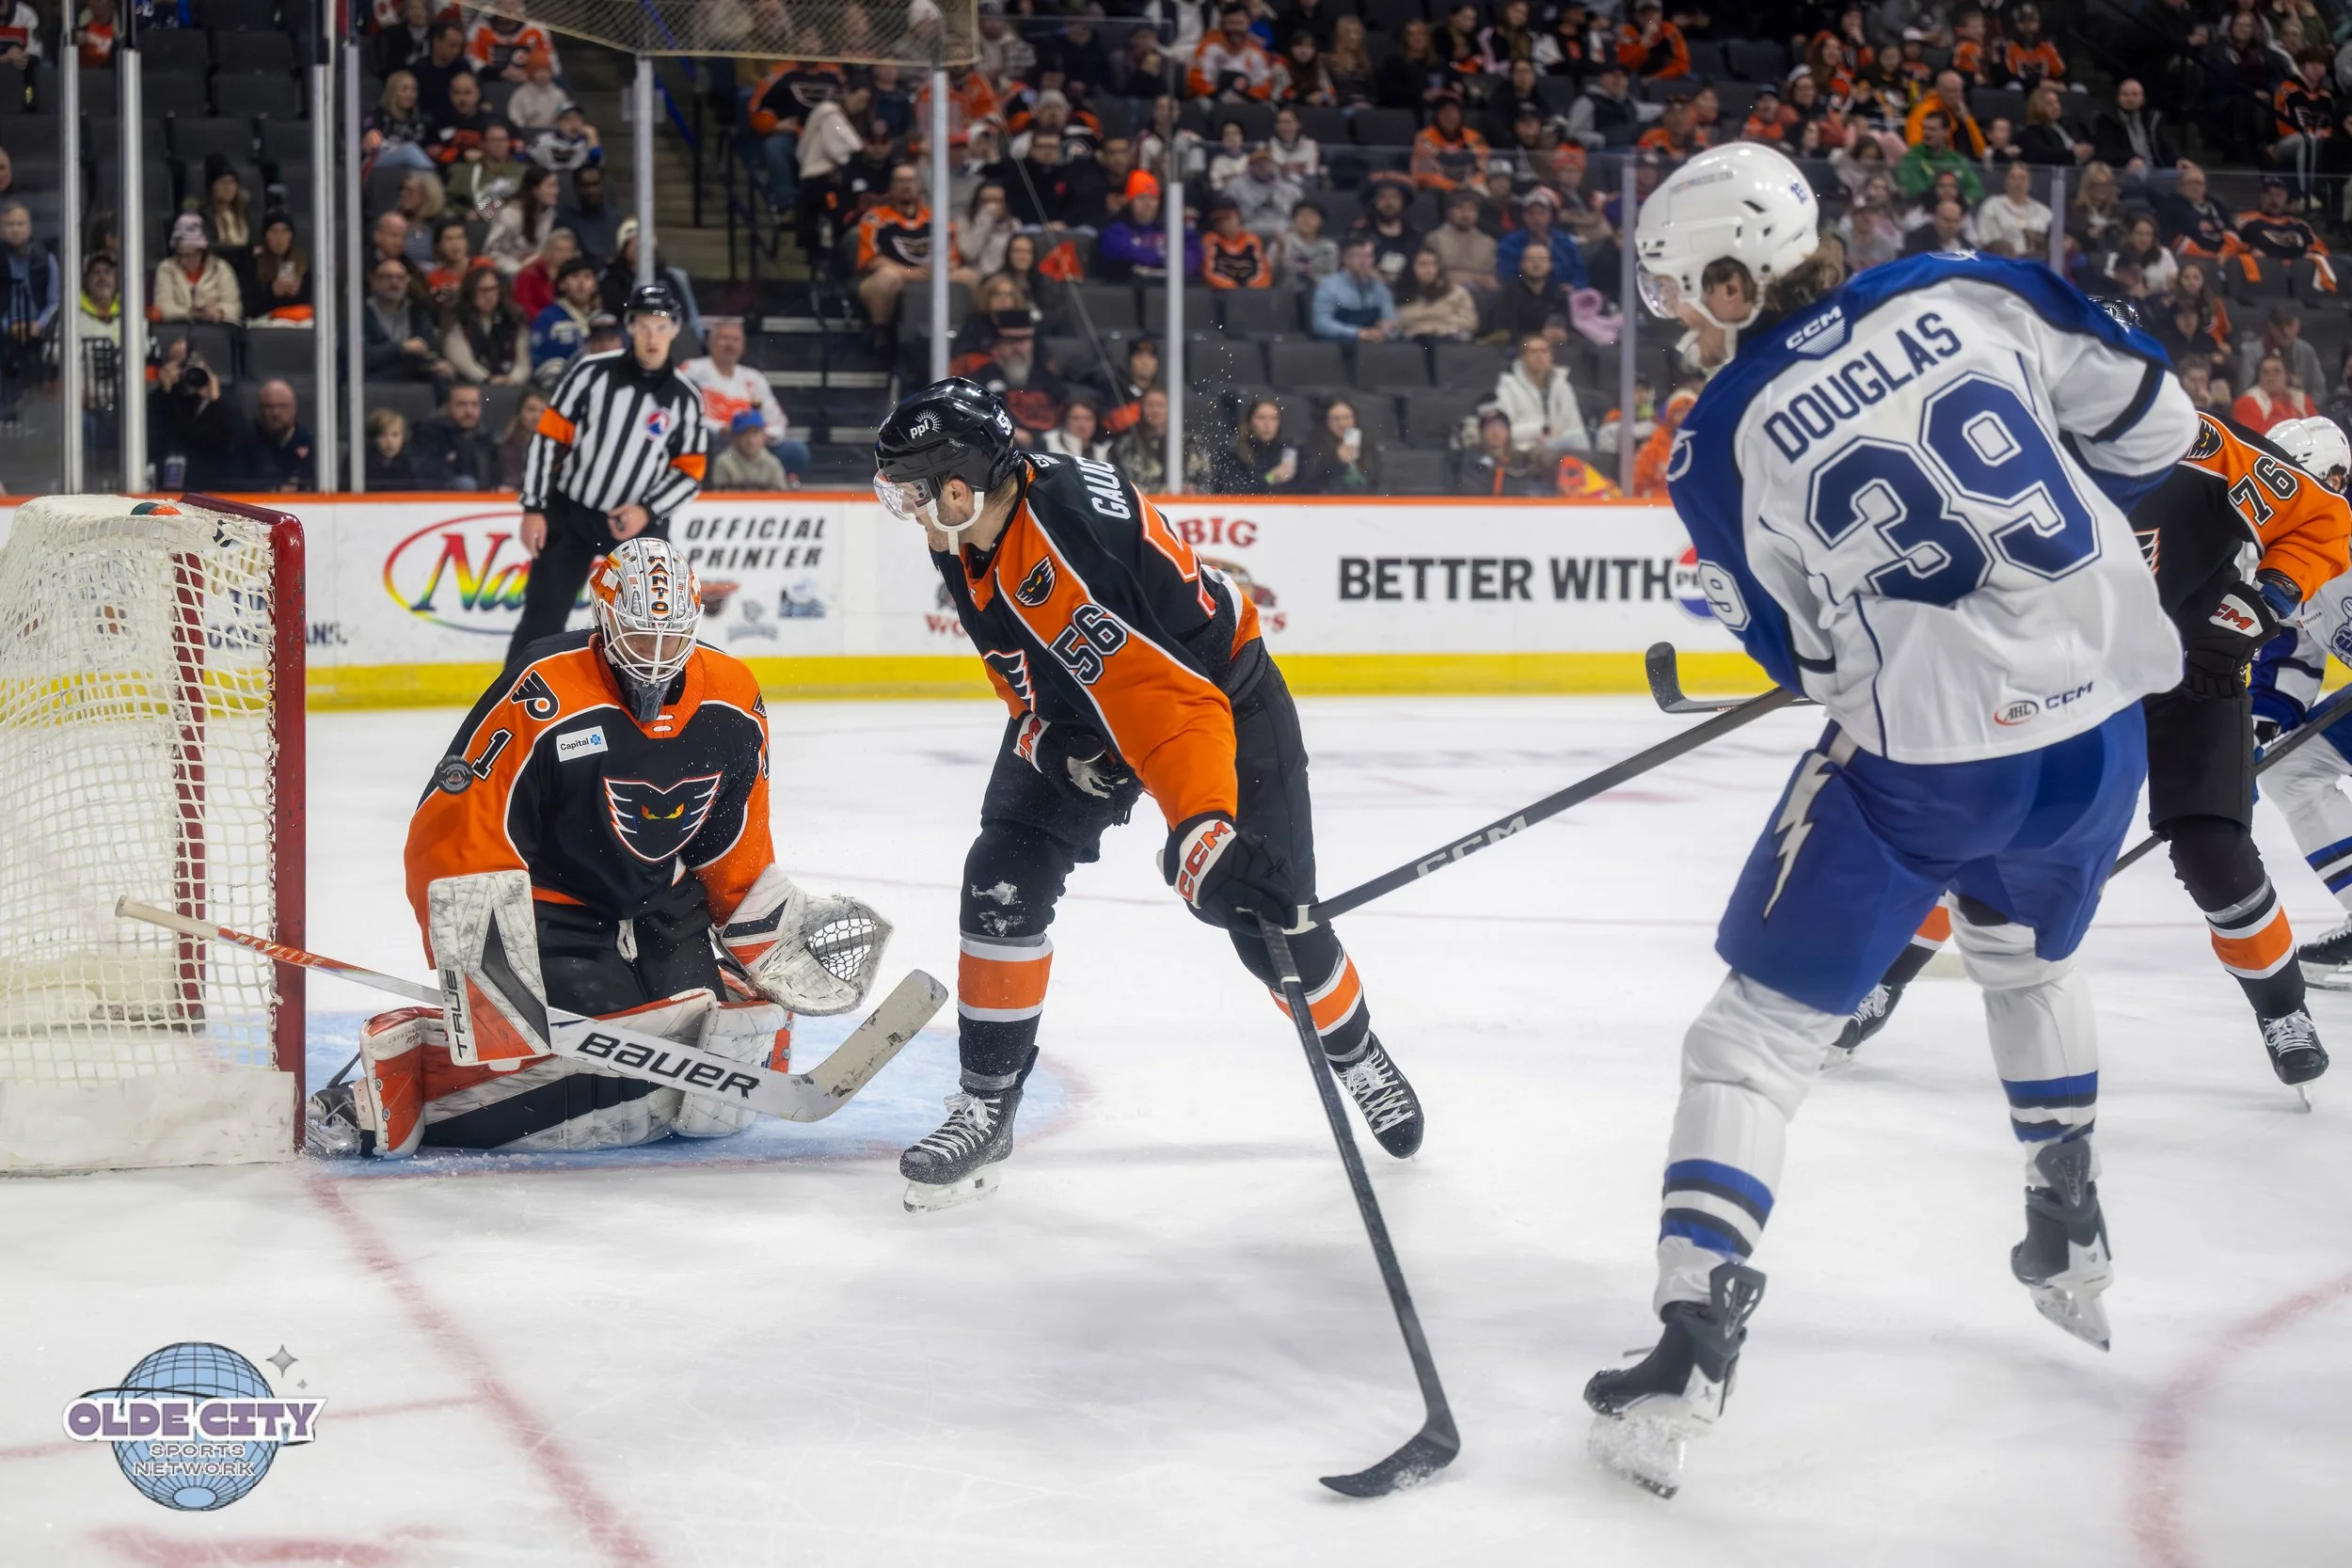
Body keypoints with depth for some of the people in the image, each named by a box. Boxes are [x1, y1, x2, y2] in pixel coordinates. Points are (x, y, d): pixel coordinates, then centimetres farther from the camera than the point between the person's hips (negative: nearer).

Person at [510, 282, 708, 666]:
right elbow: (549, 436, -4)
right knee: (541, 619, -1)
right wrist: (534, 508, -8)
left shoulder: (685, 399, -3)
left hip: (638, 524, 1)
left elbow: (690, 471, 2)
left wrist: (648, 511, -14)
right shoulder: (593, 371, -7)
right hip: (568, 515, -1)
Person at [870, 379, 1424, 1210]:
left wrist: (1203, 830, -54)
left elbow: (1162, 704, -45)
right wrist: (1042, 732, -12)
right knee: (1004, 883, -10)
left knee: (1269, 917, -3)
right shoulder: (969, 531, -14)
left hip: (1222, 693, -7)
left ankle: (1357, 1055, 28)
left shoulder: (1064, 553, -40)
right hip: (1073, 712, 7)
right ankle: (987, 1104, 0)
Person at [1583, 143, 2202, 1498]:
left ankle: (1692, 1344, -6)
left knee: (1767, 1021, 5)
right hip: (2102, 716, 5)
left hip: (1926, 752, -5)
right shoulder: (1970, 293, -2)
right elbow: (2151, 423, 6)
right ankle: (2073, 1241, 44)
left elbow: (1800, 648, 2)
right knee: (2032, 955, 33)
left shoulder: (1727, 439, -8)